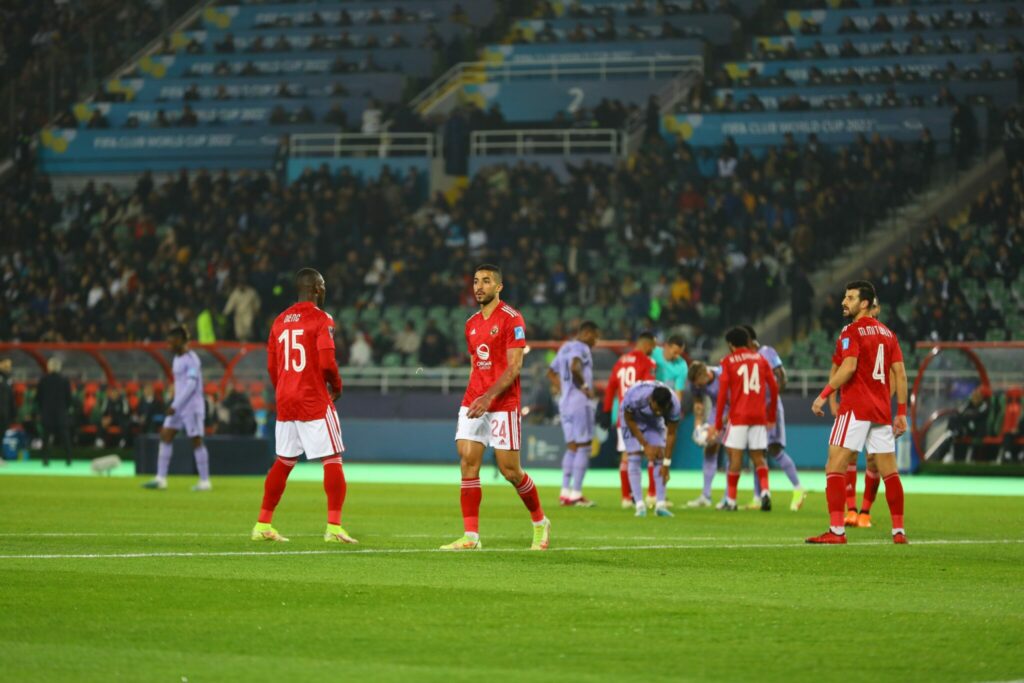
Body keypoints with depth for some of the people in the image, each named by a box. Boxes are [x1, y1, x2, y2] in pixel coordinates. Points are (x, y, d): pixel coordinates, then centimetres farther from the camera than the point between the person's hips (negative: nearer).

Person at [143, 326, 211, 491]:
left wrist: (175, 406, -23)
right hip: (178, 406, 9)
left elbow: (191, 385, -21)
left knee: (196, 441, -3)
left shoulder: (191, 359, -15)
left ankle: (205, 481, 4)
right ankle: (160, 479, -1)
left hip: (192, 406, -9)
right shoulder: (177, 358, 13)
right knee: (165, 436, 1)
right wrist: (175, 405, 19)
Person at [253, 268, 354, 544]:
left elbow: (271, 366, 12)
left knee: (283, 462, 14)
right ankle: (334, 527, -9)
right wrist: (336, 386, 2)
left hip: (285, 399, 7)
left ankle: (263, 525, 15)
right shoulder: (321, 319, -8)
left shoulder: (280, 321, 11)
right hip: (314, 401, -6)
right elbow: (327, 361, -16)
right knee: (332, 460, -2)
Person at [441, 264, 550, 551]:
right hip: (473, 403, 6)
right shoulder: (472, 323, 15)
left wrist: (488, 397, -23)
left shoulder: (512, 319, -8)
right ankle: (471, 536, -7)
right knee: (468, 463, -7)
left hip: (502, 405, -6)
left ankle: (540, 522, 20)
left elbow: (514, 367, -14)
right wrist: (472, 397, 14)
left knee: (510, 470, -3)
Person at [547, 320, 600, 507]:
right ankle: (576, 494, -6)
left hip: (564, 402, 9)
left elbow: (551, 372, 28)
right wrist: (584, 386, -19)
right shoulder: (581, 348, -11)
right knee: (583, 447, -3)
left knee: (571, 447, 13)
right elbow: (574, 367, -30)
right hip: (580, 402, -9)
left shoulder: (565, 348, 17)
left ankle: (565, 492, 9)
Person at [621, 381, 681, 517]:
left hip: (654, 423, 2)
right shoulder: (635, 397, -42)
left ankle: (660, 505, -9)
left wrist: (666, 464, -17)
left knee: (659, 457, -10)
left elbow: (671, 434, -19)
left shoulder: (674, 405, -33)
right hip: (633, 420, -2)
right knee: (635, 457, -14)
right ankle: (639, 505, -15)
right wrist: (645, 445, -18)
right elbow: (629, 420, -21)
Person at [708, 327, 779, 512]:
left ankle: (731, 500, 3)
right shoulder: (760, 359, 11)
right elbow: (774, 387, 9)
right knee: (758, 457, 8)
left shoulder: (728, 361, 1)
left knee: (735, 456, 1)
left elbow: (723, 394, -4)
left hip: (738, 415, -3)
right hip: (759, 416, 3)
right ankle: (765, 491, -14)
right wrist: (771, 417, 18)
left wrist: (718, 424, -1)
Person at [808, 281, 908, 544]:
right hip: (882, 410, 7)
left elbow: (848, 367, -21)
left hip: (855, 408, -7)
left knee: (835, 467, -7)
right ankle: (899, 530, 13)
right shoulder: (887, 333, 15)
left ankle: (836, 530, -16)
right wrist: (902, 412, 12)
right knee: (889, 472, 11)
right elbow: (900, 374, 11)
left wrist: (823, 396, -17)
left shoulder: (851, 332, -6)